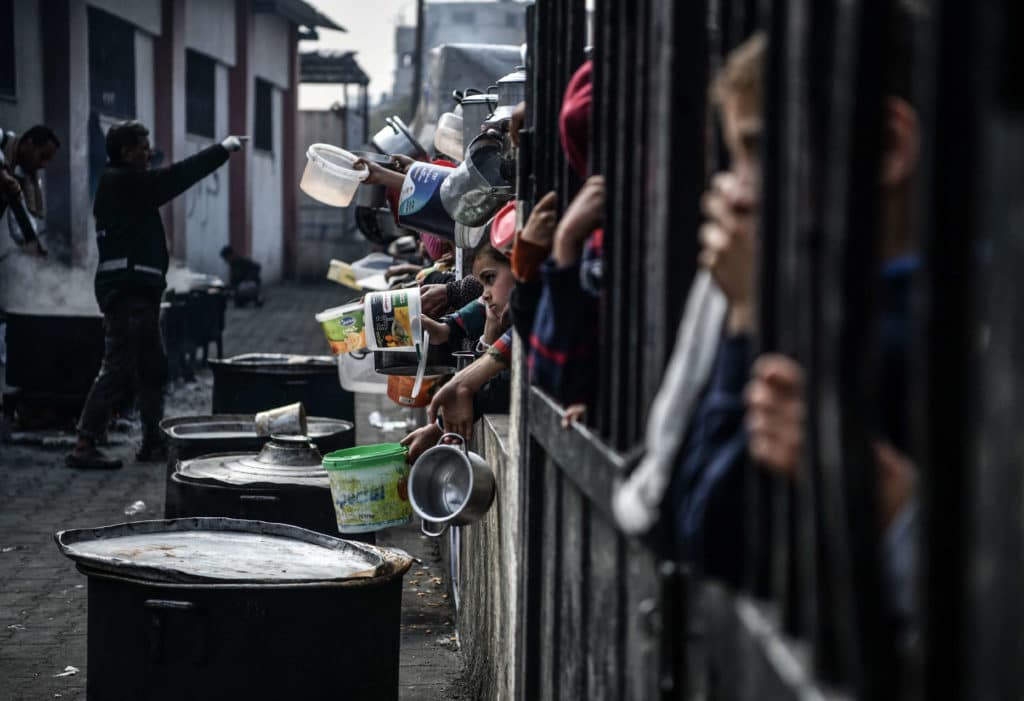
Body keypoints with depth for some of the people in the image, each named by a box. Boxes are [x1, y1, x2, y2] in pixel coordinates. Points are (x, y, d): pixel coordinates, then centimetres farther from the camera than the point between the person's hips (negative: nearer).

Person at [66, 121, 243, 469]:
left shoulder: (120, 185, 19)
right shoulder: (124, 182, -11)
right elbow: (176, 177, -12)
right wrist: (223, 149, -6)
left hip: (136, 290, 11)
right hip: (128, 290, -11)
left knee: (152, 368, 16)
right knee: (118, 369, -12)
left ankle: (153, 441, 25)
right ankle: (84, 446, -14)